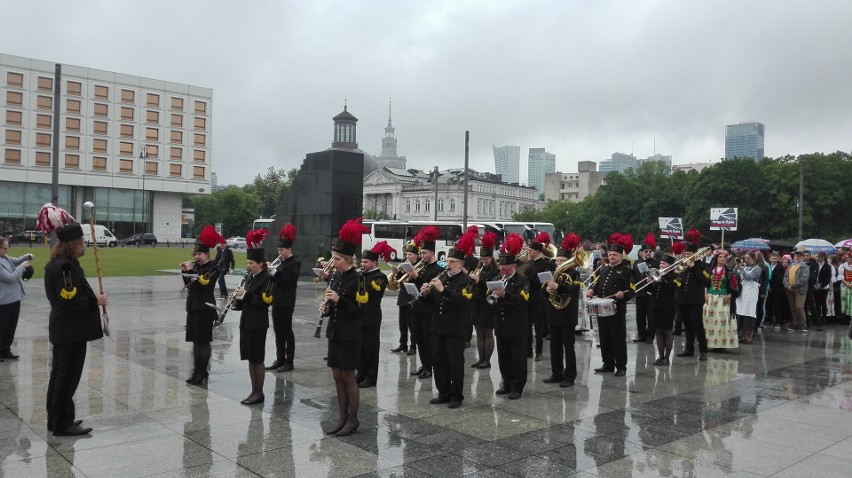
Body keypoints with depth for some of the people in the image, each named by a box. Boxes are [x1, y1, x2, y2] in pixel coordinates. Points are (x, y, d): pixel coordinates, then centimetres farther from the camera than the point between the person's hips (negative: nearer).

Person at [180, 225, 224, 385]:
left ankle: (203, 372, 4)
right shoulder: (196, 266, 12)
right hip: (193, 307, 8)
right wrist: (185, 272, 1)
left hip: (205, 308, -8)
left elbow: (201, 284, -20)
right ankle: (197, 371, 18)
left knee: (203, 341, -2)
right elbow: (188, 286, 13)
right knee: (196, 340, 11)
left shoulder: (213, 269, -10)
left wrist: (190, 272, -13)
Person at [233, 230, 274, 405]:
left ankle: (259, 393, 9)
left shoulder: (267, 278, -12)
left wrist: (246, 294, -22)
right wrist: (238, 300, -2)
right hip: (246, 321, 8)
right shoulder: (250, 277, 11)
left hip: (258, 323, -8)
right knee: (250, 358, 12)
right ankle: (253, 391, 20)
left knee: (258, 359, 0)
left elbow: (265, 301, -20)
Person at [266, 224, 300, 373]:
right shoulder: (279, 262, 14)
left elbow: (291, 281, -21)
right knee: (278, 331, 11)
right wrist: (270, 273, -2)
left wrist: (276, 273, -22)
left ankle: (289, 362, 5)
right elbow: (276, 280, 17)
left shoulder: (294, 263, -9)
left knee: (287, 332, -1)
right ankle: (280, 359, 20)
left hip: (286, 303, -8)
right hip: (276, 301, 8)